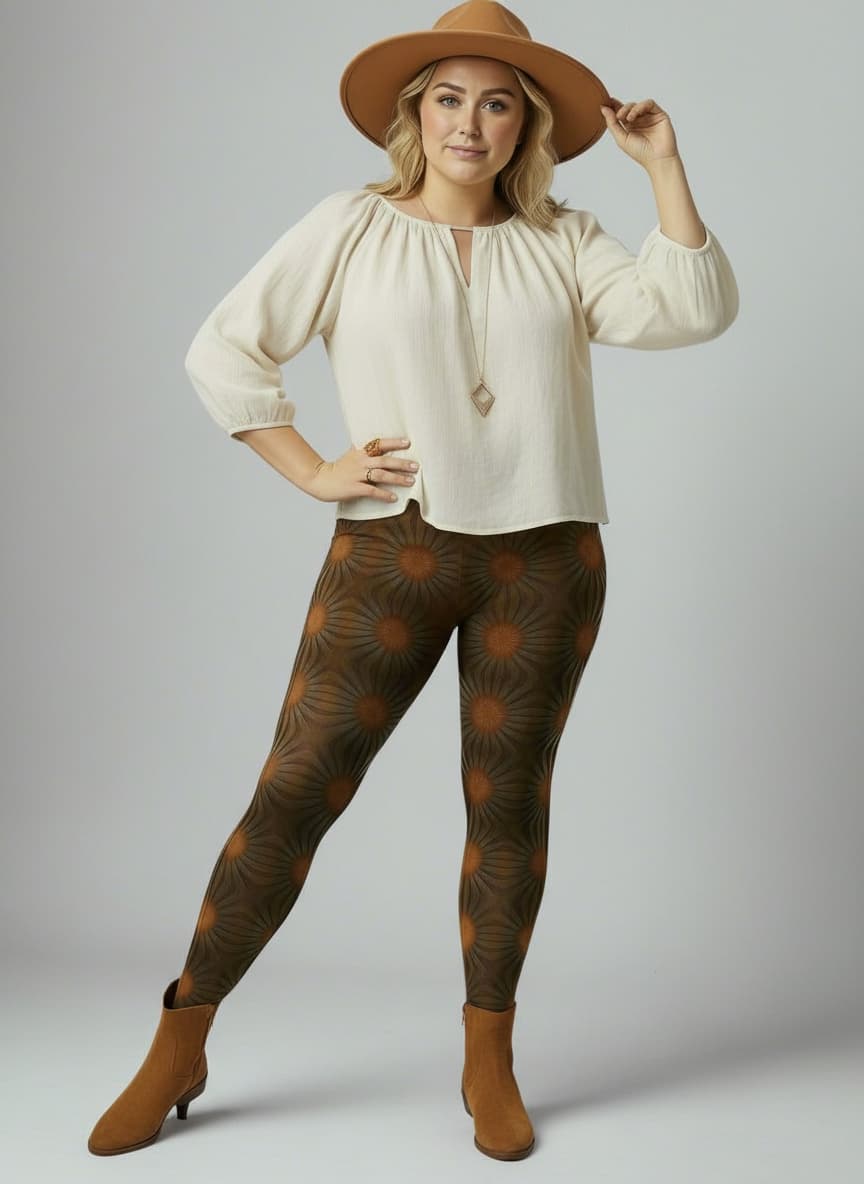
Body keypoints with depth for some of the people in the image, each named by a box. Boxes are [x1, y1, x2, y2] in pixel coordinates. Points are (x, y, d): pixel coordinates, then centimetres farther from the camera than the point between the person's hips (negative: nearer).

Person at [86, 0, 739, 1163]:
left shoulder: (563, 242, 10)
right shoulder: (352, 227, 5)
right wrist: (313, 471, -3)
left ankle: (490, 1059, 22)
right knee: (294, 792, -2)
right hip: (392, 552, -1)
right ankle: (179, 1047, 11)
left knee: (509, 802, 7)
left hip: (545, 561, 2)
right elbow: (223, 350, 4)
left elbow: (695, 311, -2)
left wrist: (665, 165, -3)